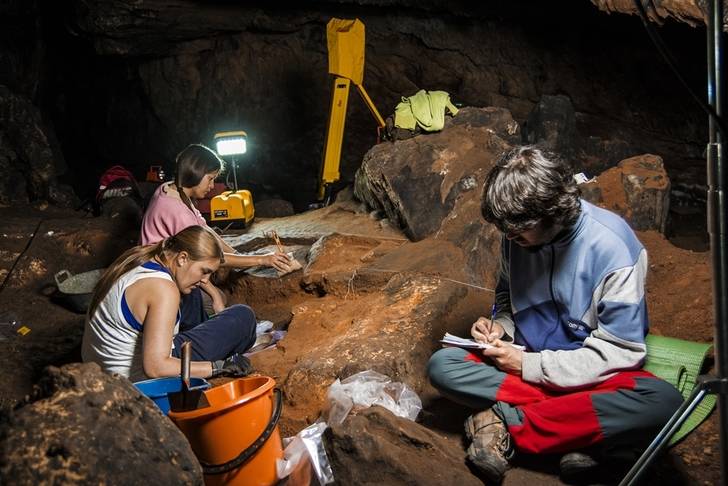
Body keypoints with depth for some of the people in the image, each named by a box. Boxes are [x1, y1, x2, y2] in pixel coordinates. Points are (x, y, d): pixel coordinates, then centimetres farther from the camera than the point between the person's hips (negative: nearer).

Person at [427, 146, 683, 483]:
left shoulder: (612, 246, -19)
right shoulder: (517, 234, -4)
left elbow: (618, 351, -18)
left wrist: (529, 365, -18)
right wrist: (499, 326, -7)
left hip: (592, 377, -3)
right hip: (525, 368, 4)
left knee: (662, 401, -35)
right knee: (441, 366, -20)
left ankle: (507, 425, -26)